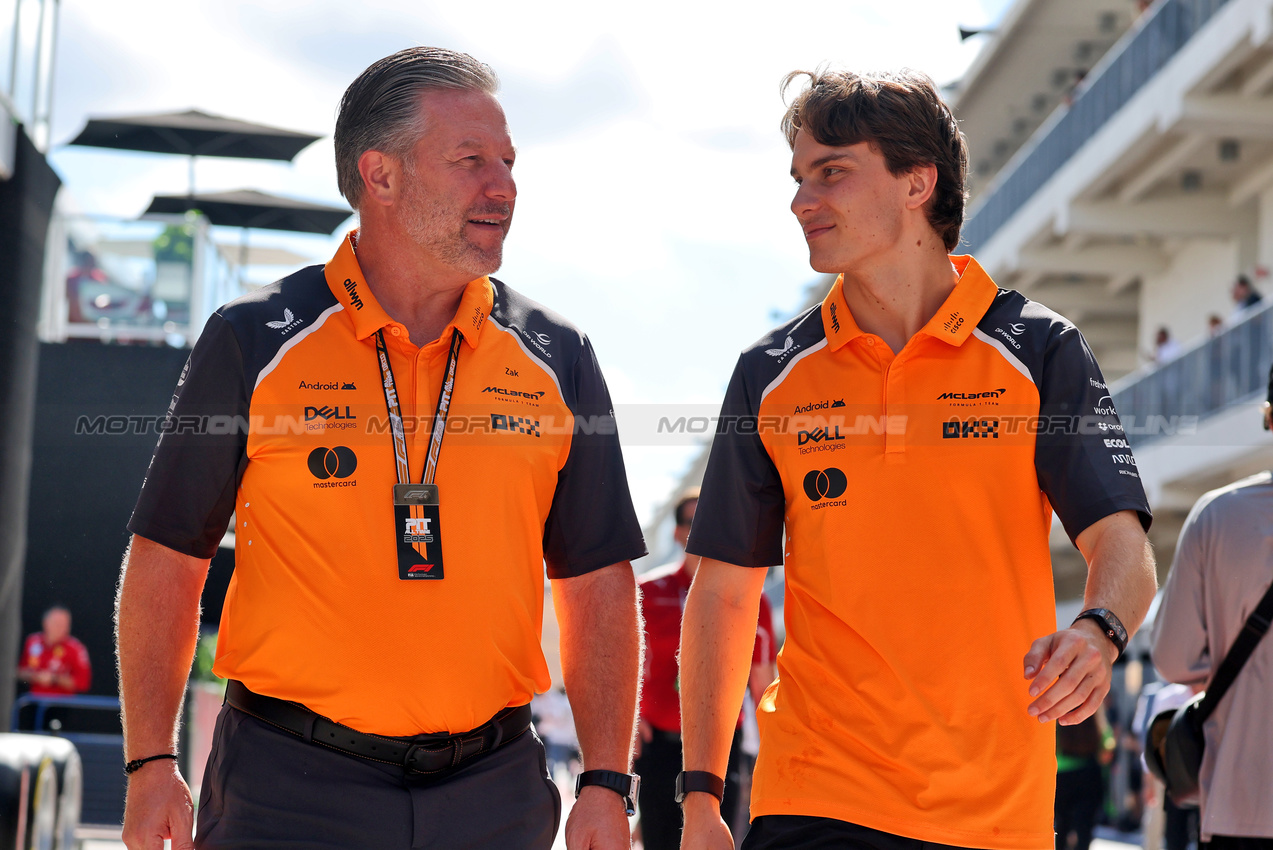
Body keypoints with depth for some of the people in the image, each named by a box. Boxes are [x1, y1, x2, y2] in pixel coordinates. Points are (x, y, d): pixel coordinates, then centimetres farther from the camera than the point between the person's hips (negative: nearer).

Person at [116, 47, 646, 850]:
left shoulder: (557, 359, 6)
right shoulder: (256, 342, 0)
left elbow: (597, 584, 8)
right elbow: (169, 557, 3)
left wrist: (606, 784, 1)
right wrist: (152, 765, -3)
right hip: (290, 785, -2)